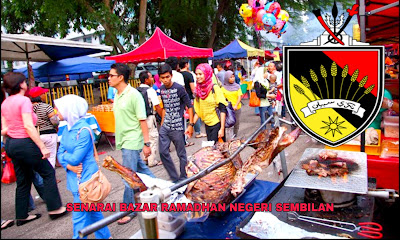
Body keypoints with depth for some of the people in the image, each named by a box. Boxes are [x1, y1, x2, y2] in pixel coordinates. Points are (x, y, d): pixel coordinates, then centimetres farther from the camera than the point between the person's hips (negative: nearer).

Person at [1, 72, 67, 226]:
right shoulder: (24, 100, -15)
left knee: (23, 180, 17)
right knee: (48, 173, 6)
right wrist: (43, 147, -21)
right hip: (25, 143, -8)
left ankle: (22, 216, 26)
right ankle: (54, 208, 11)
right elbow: (29, 126, -22)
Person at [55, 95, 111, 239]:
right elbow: (60, 153, 6)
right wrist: (69, 165, -12)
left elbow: (76, 158, -23)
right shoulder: (67, 128, 6)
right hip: (75, 177, 9)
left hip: (85, 179, -9)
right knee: (92, 211, 21)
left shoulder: (83, 130, -20)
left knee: (79, 216, 1)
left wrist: (64, 155, -3)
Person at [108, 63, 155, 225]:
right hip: (123, 141, 8)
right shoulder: (117, 96, 9)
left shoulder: (133, 95, -15)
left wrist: (147, 143, -16)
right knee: (141, 170, 18)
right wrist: (118, 139, 15)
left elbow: (143, 120, -15)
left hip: (132, 142, -8)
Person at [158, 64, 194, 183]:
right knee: (163, 152, 5)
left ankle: (183, 179, 22)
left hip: (177, 127, -6)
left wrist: (191, 125, -15)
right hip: (165, 127, 6)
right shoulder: (161, 89, 8)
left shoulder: (179, 88, -11)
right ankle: (174, 178, 20)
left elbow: (189, 106, -9)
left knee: (181, 154, 6)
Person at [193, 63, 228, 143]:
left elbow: (223, 109, -13)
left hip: (217, 124, -5)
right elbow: (197, 111, 12)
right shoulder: (199, 89, 5)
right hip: (207, 125, 6)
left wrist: (222, 129, -17)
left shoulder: (215, 88, -11)